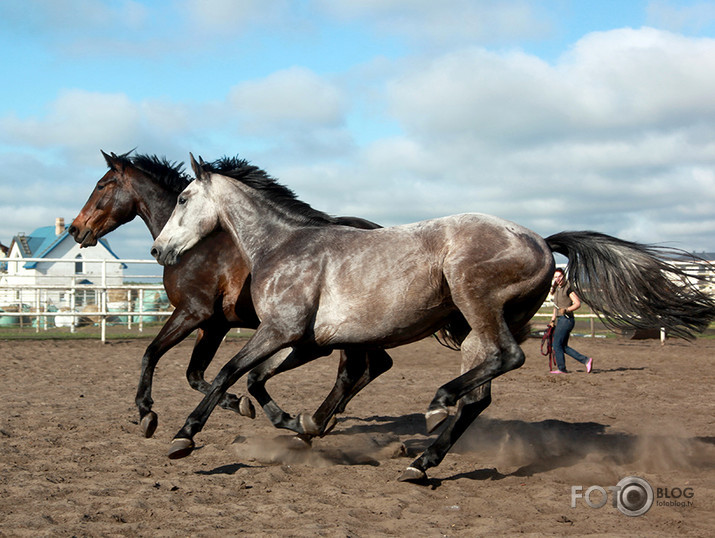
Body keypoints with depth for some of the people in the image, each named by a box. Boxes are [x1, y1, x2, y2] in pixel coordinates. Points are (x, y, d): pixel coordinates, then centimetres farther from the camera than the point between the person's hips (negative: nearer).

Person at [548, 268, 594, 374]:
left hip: (566, 320, -9)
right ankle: (586, 360, 9)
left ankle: (561, 368, 3)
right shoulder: (556, 289, 15)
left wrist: (566, 310, -28)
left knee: (556, 344, -6)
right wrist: (553, 319, 22)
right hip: (560, 320, 9)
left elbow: (578, 304, -16)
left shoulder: (568, 289, -11)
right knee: (563, 347, 9)